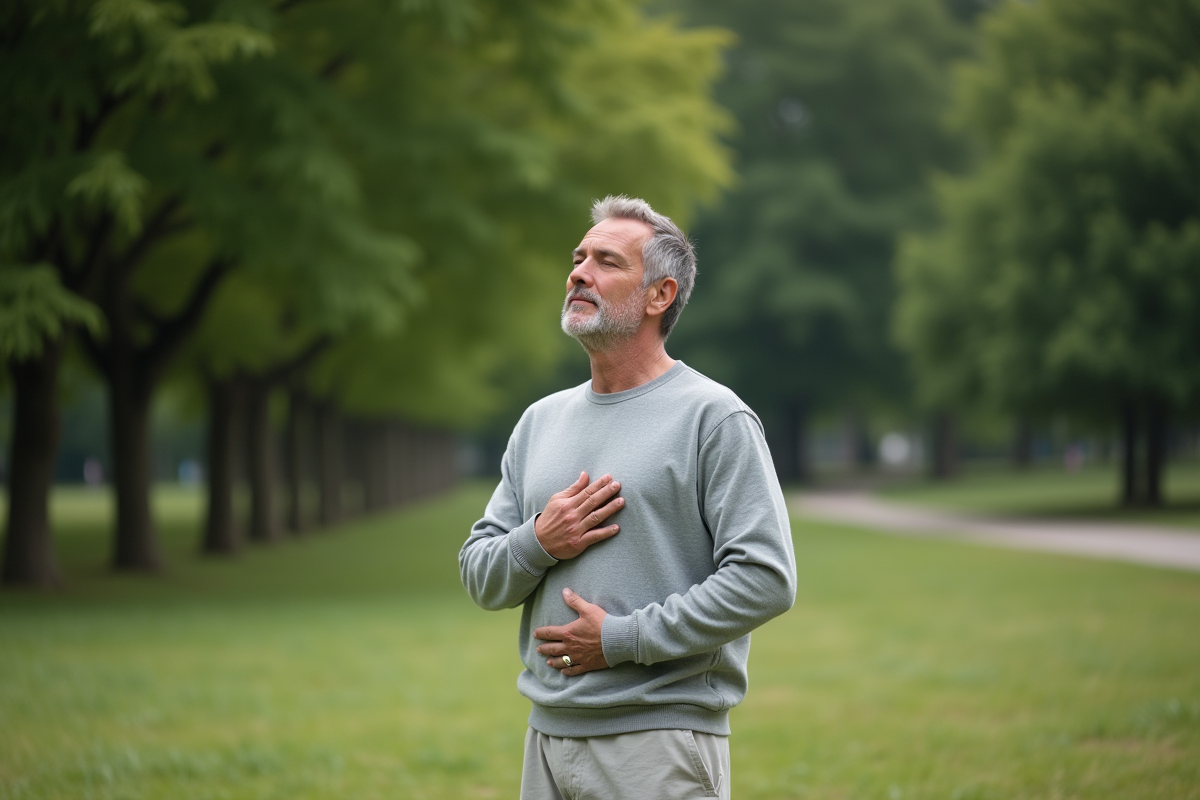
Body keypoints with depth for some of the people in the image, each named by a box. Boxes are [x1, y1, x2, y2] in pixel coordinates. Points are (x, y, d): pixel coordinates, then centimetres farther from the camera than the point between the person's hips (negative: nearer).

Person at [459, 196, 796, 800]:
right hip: (547, 733, 6)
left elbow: (765, 579, -15)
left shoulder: (715, 418, -6)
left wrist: (623, 638, -15)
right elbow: (480, 577, 14)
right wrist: (537, 544, -8)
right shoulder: (540, 421, 14)